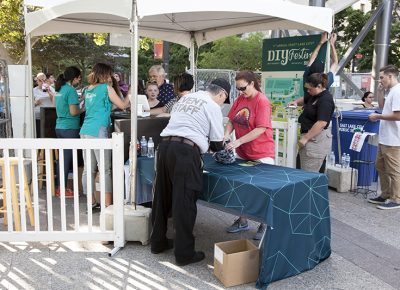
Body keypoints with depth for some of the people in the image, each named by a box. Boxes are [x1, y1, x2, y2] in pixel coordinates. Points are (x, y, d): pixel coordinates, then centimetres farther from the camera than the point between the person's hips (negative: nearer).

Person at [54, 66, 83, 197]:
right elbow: (73, 112, -19)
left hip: (59, 127, 8)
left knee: (62, 158, 15)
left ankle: (59, 187, 22)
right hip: (70, 128, -8)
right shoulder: (71, 90, -14)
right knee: (67, 159, 0)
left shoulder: (59, 89, 11)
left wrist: (77, 100, 16)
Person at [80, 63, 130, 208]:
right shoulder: (107, 88, -3)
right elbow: (122, 105, 1)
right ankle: (108, 205, -3)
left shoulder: (88, 90, 16)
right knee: (105, 170, -4)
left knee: (88, 169, 8)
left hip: (85, 131, 7)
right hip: (98, 132, -7)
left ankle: (91, 202, 16)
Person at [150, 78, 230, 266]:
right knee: (184, 203, -1)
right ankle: (184, 254, 7)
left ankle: (158, 242, 31)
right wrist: (219, 147, 28)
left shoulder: (186, 98, 23)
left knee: (162, 197, 16)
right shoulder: (213, 107, 4)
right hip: (185, 150, -7)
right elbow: (217, 143, 6)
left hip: (165, 144, 7)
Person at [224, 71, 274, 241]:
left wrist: (238, 141, -27)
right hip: (242, 152, 7)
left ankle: (264, 226, 18)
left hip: (261, 154, -7)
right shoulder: (240, 99, 4)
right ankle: (242, 222, 31)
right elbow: (231, 121, 8)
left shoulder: (262, 101, -16)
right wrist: (226, 135, -12)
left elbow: (261, 129, -23)